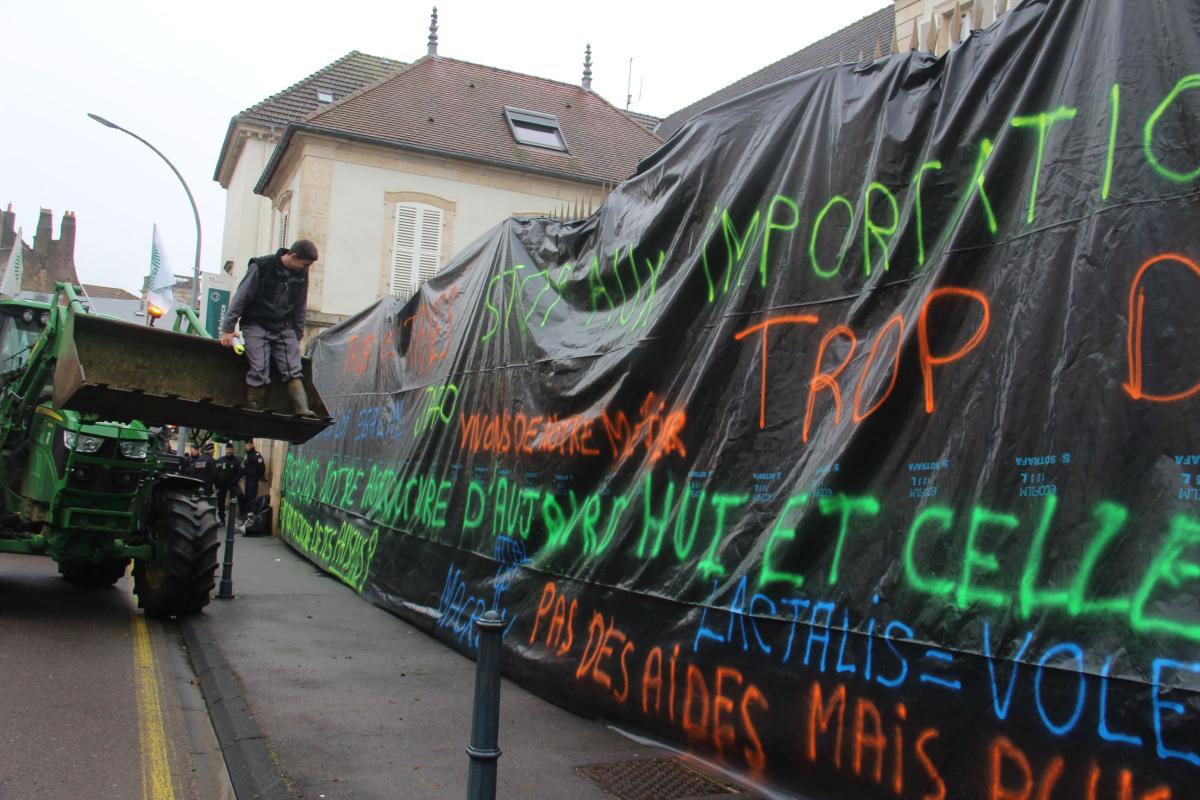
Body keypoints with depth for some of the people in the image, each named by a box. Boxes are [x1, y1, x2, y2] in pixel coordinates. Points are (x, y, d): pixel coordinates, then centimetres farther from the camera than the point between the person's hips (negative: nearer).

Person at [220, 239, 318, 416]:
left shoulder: (301, 275, 5)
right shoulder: (261, 267, -10)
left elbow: (300, 308, 16)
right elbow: (240, 298, -7)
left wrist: (298, 336, 16)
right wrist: (228, 329, -7)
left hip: (284, 328, 4)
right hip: (257, 327, -4)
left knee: (293, 371, -9)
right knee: (259, 371, -14)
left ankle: (303, 412, -18)